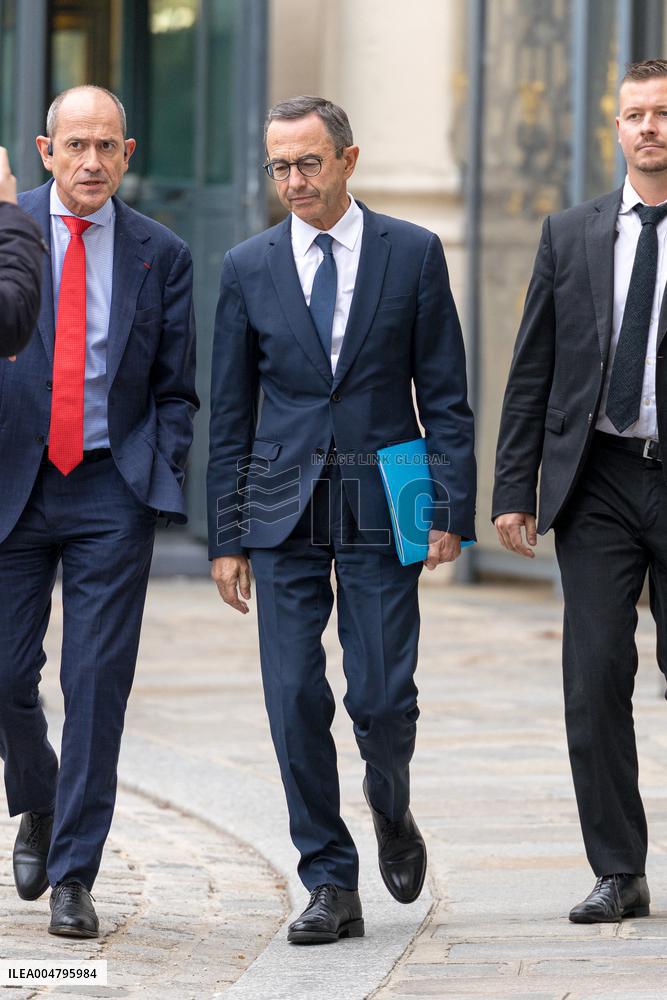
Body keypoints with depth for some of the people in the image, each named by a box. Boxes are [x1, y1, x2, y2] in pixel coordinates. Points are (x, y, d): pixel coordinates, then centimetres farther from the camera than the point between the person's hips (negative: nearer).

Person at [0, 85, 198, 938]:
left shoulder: (160, 255, 6)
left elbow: (174, 390, 9)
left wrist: (159, 481, -3)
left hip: (111, 491, 0)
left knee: (97, 683, -4)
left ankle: (72, 876, 2)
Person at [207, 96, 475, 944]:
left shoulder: (413, 254, 2)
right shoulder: (247, 268, 6)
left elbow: (444, 395, 3)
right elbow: (229, 417, 8)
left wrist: (451, 509, -5)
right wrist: (227, 537, 4)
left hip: (380, 508, -1)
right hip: (283, 511, 2)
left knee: (383, 696, -5)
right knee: (295, 704, -1)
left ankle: (391, 810, 27)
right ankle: (330, 885, 7)